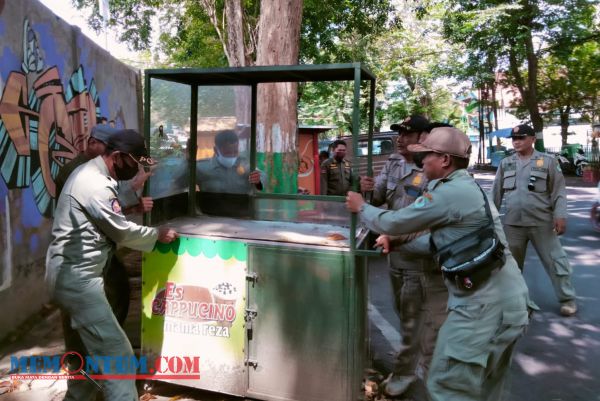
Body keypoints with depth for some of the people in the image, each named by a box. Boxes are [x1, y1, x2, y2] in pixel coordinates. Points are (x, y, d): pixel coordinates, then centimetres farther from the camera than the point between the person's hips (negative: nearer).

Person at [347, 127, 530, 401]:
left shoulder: (451, 193, -17)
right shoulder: (464, 189, 16)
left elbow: (394, 222, -10)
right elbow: (441, 239, 22)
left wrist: (362, 208, 8)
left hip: (485, 305, -10)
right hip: (503, 300, 11)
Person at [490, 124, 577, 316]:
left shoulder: (548, 161, -1)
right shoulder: (505, 164, 7)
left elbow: (558, 191, -3)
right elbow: (496, 192, 8)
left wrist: (560, 215, -12)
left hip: (542, 223, -3)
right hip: (513, 223, 3)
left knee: (554, 261, 4)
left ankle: (567, 298, 19)